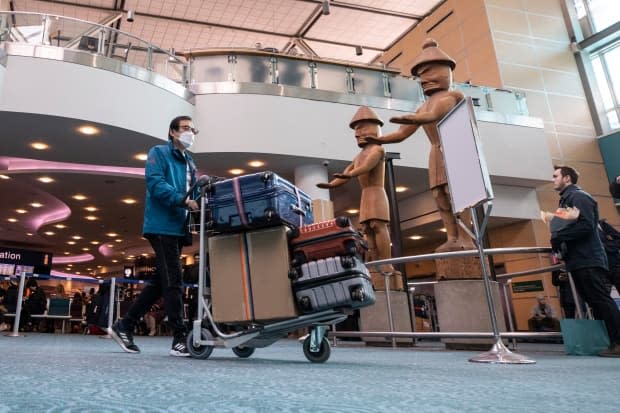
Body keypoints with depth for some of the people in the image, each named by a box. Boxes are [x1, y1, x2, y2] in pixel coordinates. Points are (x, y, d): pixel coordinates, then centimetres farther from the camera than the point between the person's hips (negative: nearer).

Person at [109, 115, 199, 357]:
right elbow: (155, 183, -14)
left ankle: (124, 326, 22)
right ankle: (179, 339, -5)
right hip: (163, 226, -8)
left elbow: (194, 193, 19)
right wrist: (183, 200, -25)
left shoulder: (190, 164, 24)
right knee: (172, 281, -10)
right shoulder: (159, 153, 2)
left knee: (161, 282, 10)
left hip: (179, 229, 8)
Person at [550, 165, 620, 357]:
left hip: (588, 261, -10)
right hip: (578, 261, 10)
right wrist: (558, 238, 5)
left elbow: (586, 225, -20)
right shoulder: (565, 200, 22)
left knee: (601, 301, -9)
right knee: (595, 303, 10)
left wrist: (557, 236, -16)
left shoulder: (579, 197, -7)